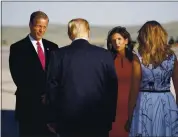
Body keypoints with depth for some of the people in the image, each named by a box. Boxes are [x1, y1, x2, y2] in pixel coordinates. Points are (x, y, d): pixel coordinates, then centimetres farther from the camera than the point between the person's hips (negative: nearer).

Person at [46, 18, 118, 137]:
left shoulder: (58, 55, -3)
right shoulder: (105, 54, -2)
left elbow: (52, 87, -1)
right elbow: (112, 87, 1)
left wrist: (54, 119, 8)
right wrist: (110, 118, 9)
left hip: (68, 119, 0)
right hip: (99, 120, 0)